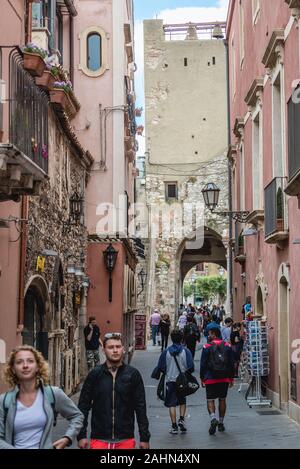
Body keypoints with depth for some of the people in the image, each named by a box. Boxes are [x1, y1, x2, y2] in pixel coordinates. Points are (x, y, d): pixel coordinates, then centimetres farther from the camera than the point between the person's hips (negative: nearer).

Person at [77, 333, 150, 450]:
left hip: (126, 440, 0)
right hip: (99, 439, 0)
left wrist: (144, 437, 1)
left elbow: (141, 408, 3)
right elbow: (83, 406, 4)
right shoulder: (95, 374, 2)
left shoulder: (133, 374, 2)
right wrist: (81, 435, 0)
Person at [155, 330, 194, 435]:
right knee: (182, 401, 20)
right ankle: (181, 419, 2)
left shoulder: (166, 352, -4)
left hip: (170, 380, 0)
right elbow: (191, 367, -9)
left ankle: (174, 426, 5)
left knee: (172, 404, 6)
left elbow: (160, 368, -2)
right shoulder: (186, 351, -7)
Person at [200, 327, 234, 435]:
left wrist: (202, 378, 3)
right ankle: (221, 423, 18)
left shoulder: (207, 347, -6)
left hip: (211, 378, -3)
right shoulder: (227, 346, 4)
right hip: (224, 378, 3)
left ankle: (213, 418, -22)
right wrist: (231, 378, 12)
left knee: (210, 400, 1)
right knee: (222, 400, 13)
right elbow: (231, 363, 6)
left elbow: (203, 364, -5)